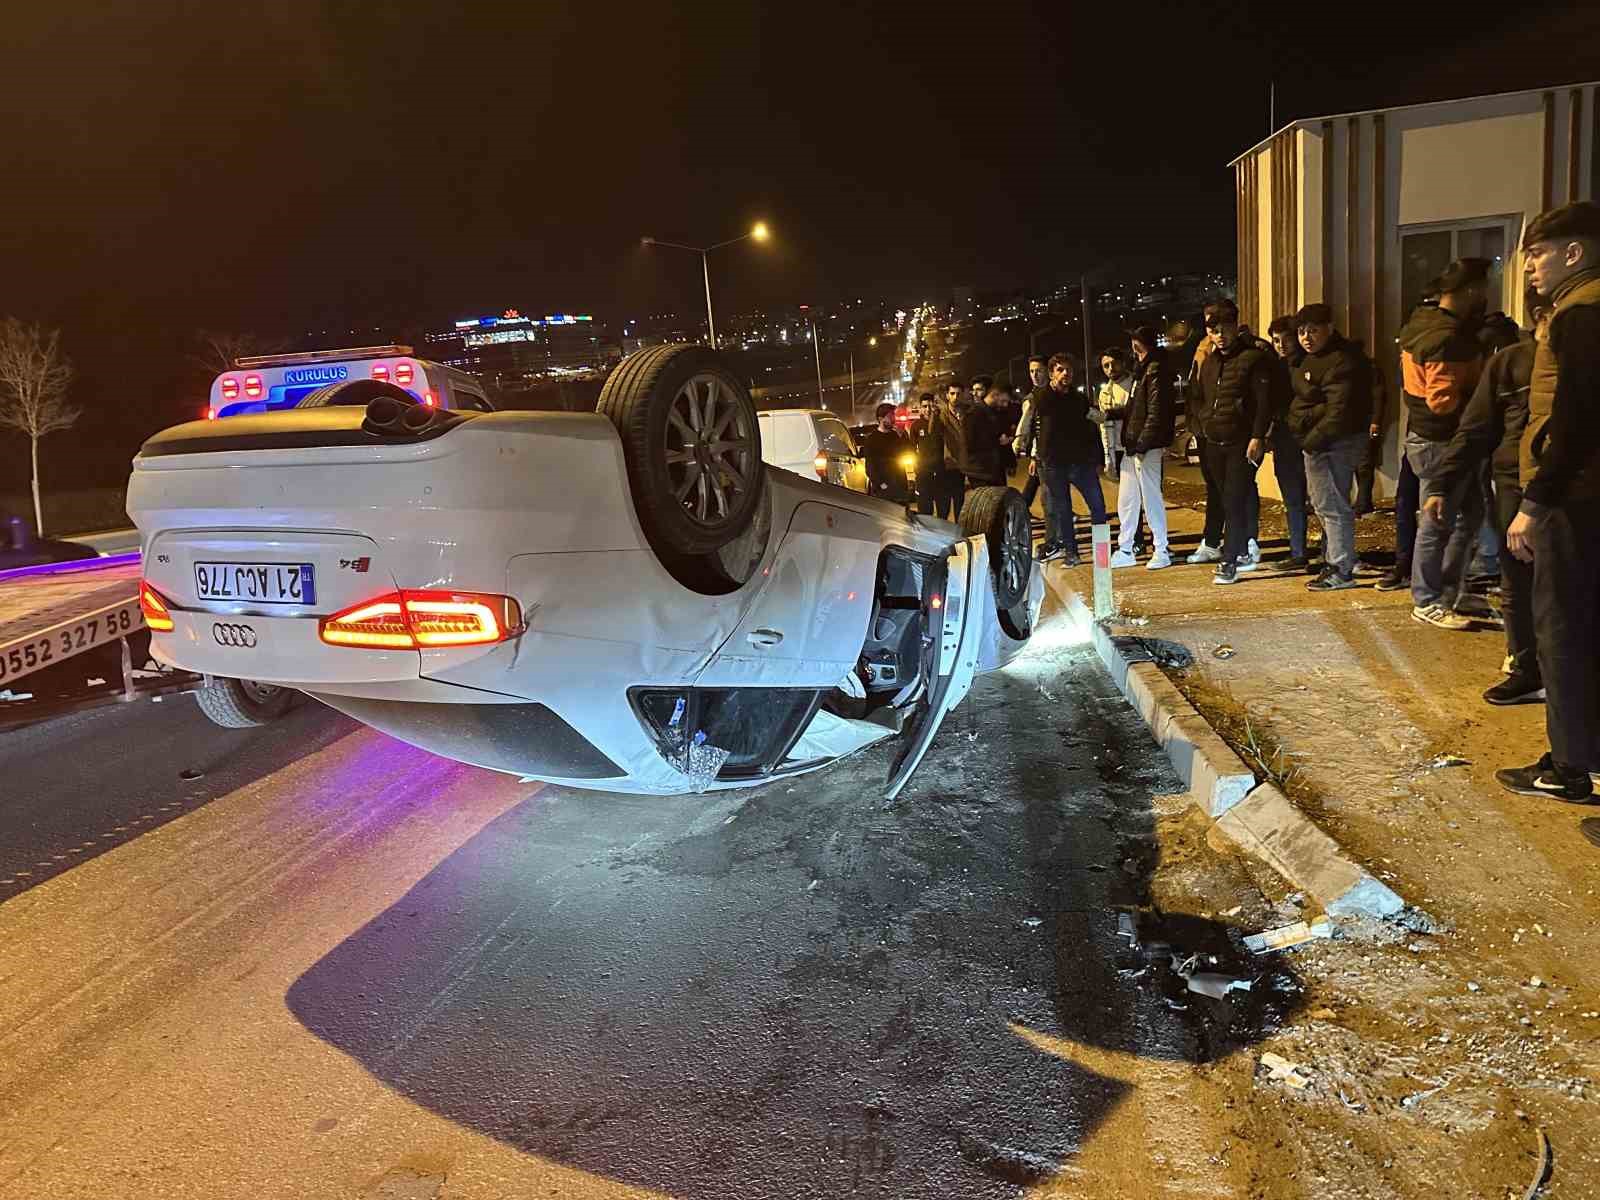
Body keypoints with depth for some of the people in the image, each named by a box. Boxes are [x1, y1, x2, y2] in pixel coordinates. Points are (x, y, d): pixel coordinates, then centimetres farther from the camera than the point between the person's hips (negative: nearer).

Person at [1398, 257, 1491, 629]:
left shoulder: (1423, 325, 9)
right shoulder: (1447, 338, -22)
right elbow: (1443, 400, -28)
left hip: (1426, 435, 10)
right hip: (1440, 442, -10)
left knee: (1470, 511, 19)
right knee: (1437, 523, 0)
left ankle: (1449, 590, 26)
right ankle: (1427, 602, 11)